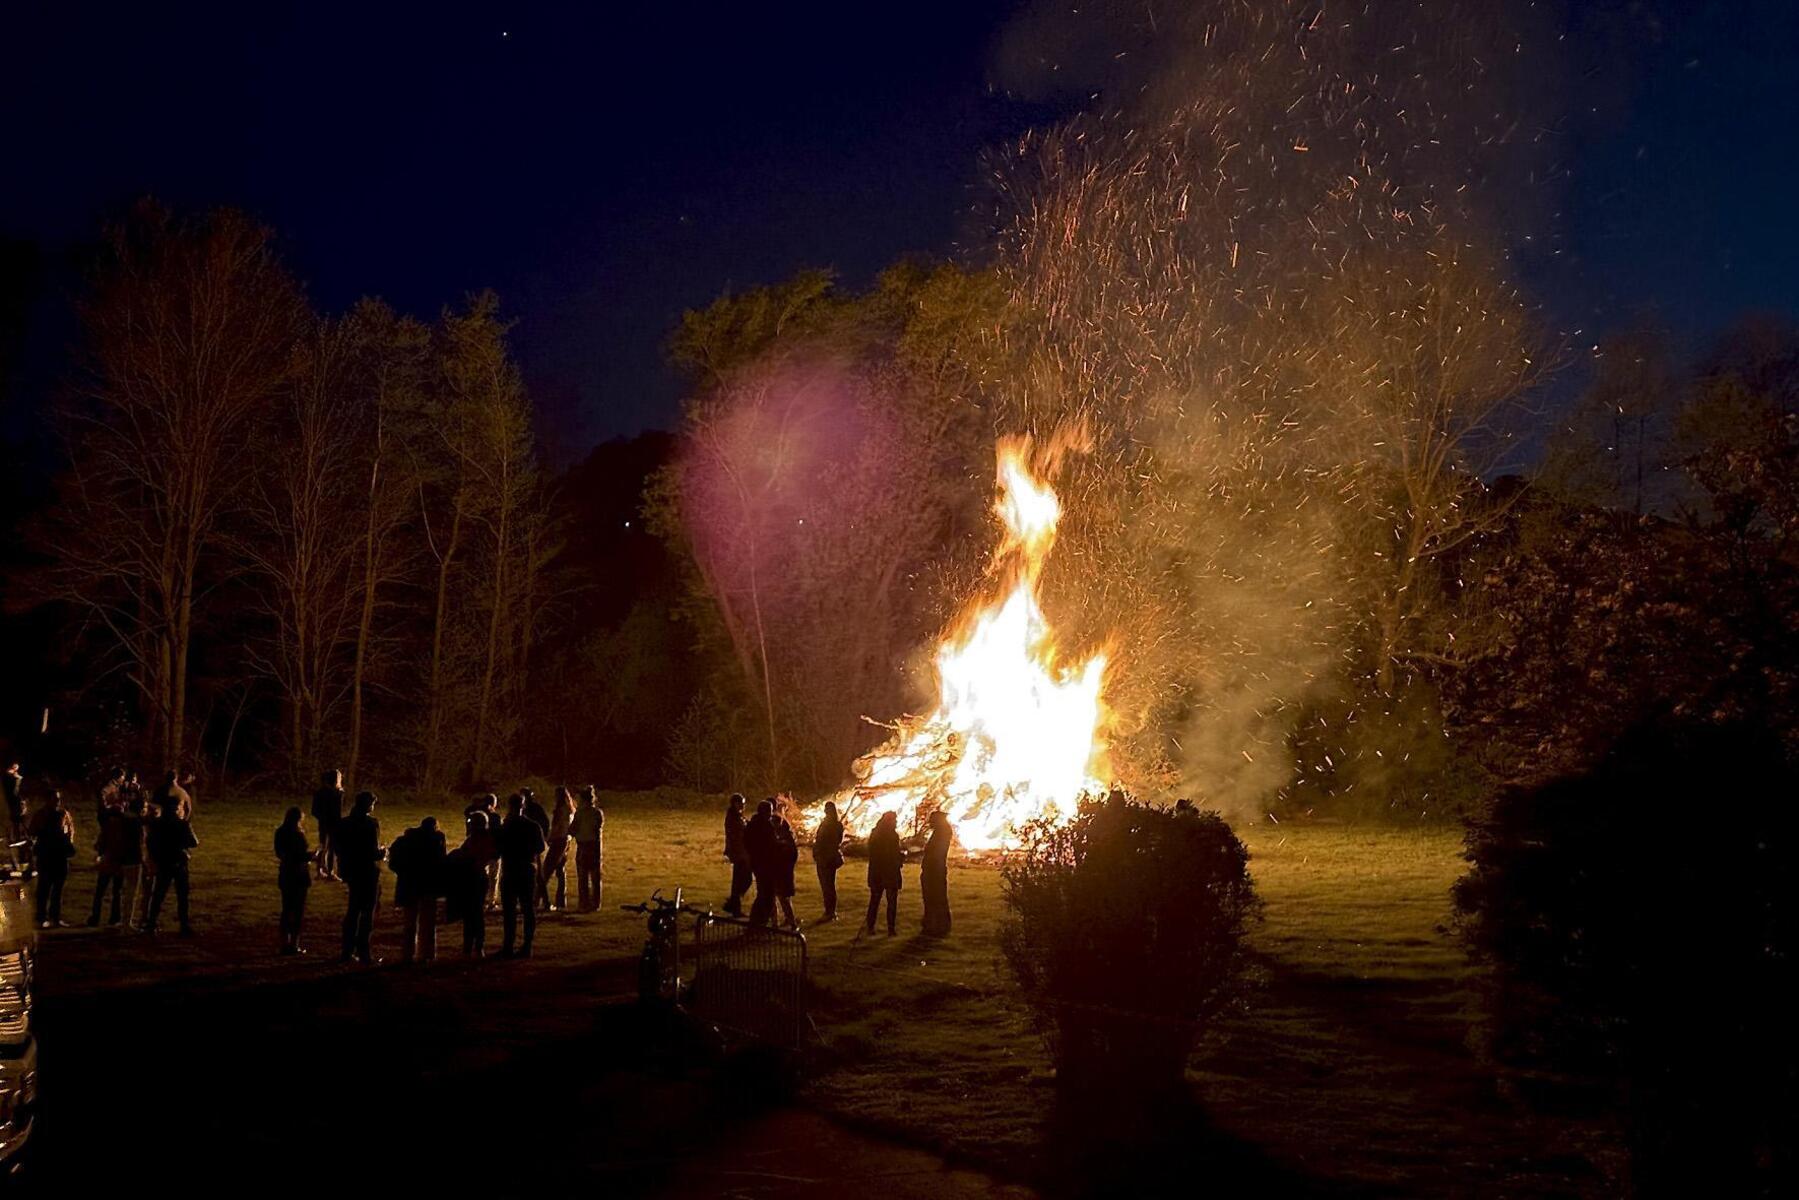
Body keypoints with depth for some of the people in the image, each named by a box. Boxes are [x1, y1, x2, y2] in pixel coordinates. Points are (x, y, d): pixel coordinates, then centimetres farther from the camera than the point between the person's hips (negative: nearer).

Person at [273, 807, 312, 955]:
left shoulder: (280, 833, 3)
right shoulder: (298, 835, -18)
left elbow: (279, 853, 11)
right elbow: (303, 855, -19)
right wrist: (312, 854, 1)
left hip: (285, 875, 7)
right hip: (299, 875, -7)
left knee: (286, 910, 13)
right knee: (298, 911, 3)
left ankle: (285, 943, 15)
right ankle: (293, 944, 3)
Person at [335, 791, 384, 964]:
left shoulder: (344, 824, 3)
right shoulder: (371, 824, -17)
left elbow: (338, 848, 5)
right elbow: (373, 852, -22)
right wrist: (382, 854, -1)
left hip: (351, 871, 6)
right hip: (368, 873, -6)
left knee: (352, 911, 17)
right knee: (367, 913, 2)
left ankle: (347, 951, 20)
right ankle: (363, 953, 2)